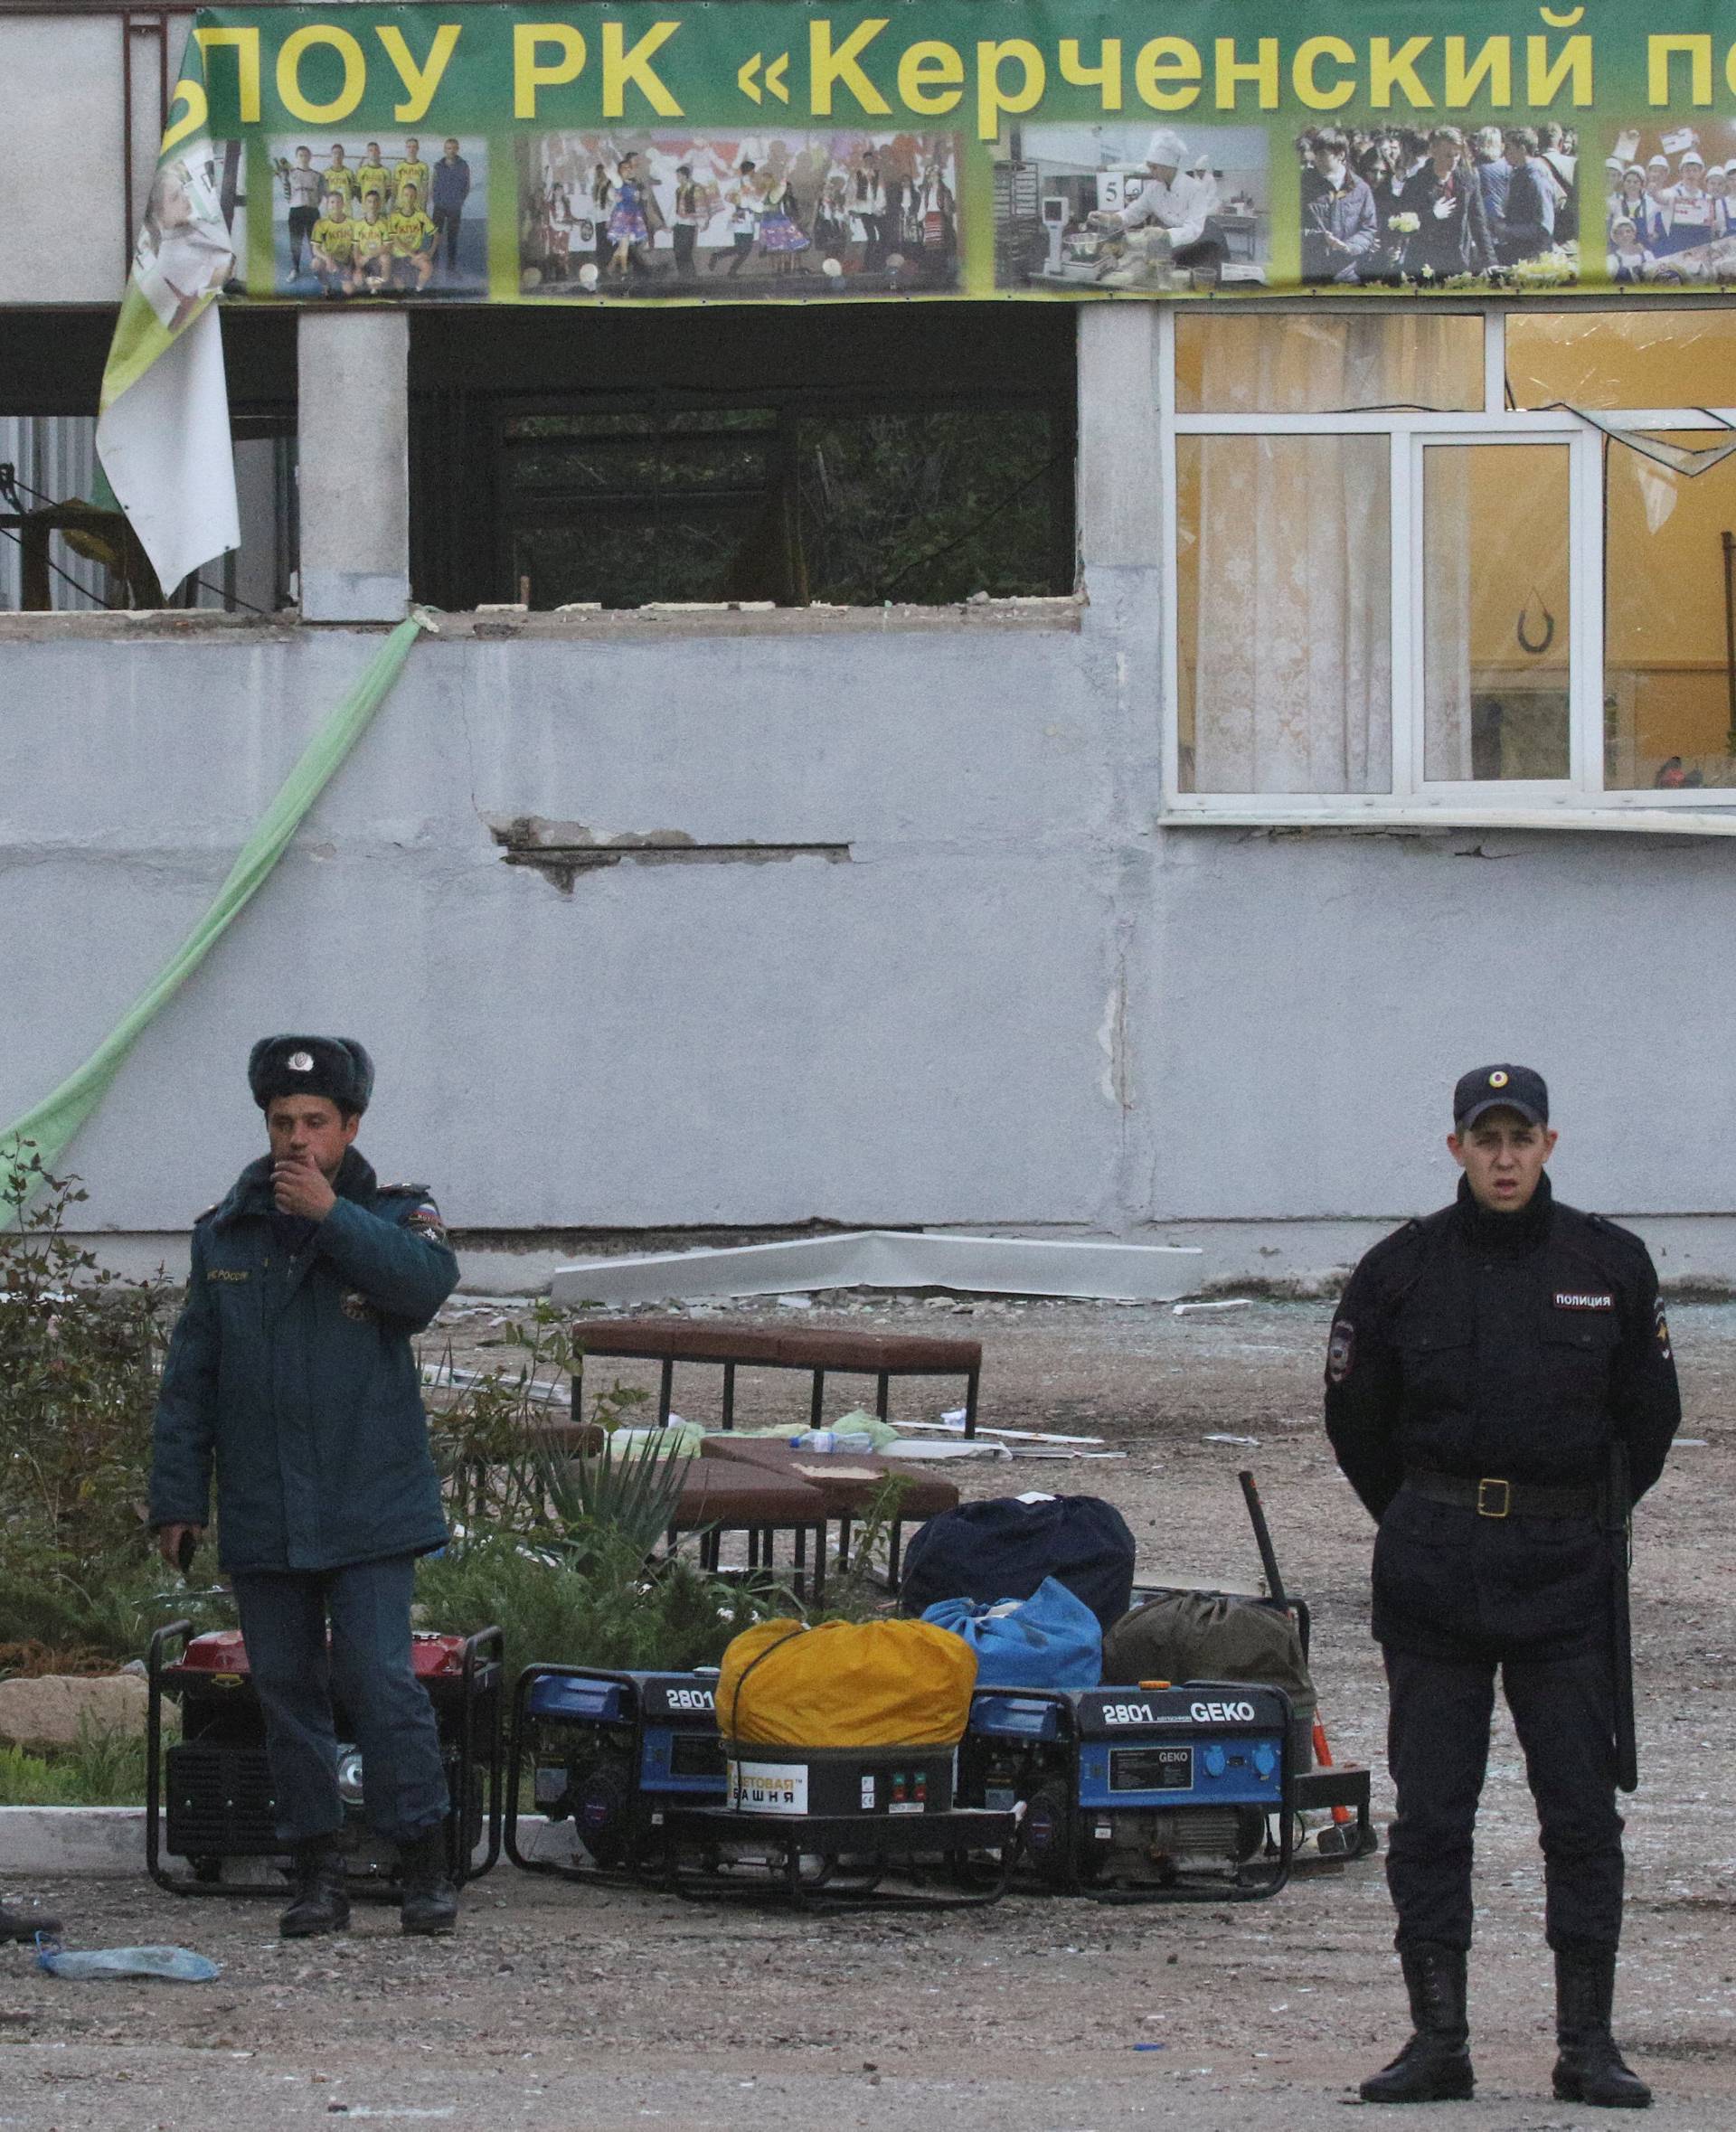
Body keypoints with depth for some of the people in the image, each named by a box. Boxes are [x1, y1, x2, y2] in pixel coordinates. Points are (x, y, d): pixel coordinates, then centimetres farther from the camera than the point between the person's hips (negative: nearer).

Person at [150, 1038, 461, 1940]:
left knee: (381, 1681, -11)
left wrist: (329, 1215, -21)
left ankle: (425, 1866, -3)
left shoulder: (393, 1216, 3)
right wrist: (177, 1498, 7)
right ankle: (317, 1874, 13)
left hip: (368, 1513, -4)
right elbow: (188, 1380, 12)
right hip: (260, 1518, 4)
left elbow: (427, 1281, -21)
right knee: (287, 1692, 6)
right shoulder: (225, 1236, 10)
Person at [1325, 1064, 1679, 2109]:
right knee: (1430, 1813, 1)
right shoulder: (1402, 1270, 1)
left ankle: (1588, 2041, 4)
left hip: (1566, 1564, 0)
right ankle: (1438, 2039, 6)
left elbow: (1649, 1415, 12)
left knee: (1583, 1812, -1)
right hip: (1432, 1572, 0)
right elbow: (1355, 1418, 10)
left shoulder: (1611, 1265, 3)